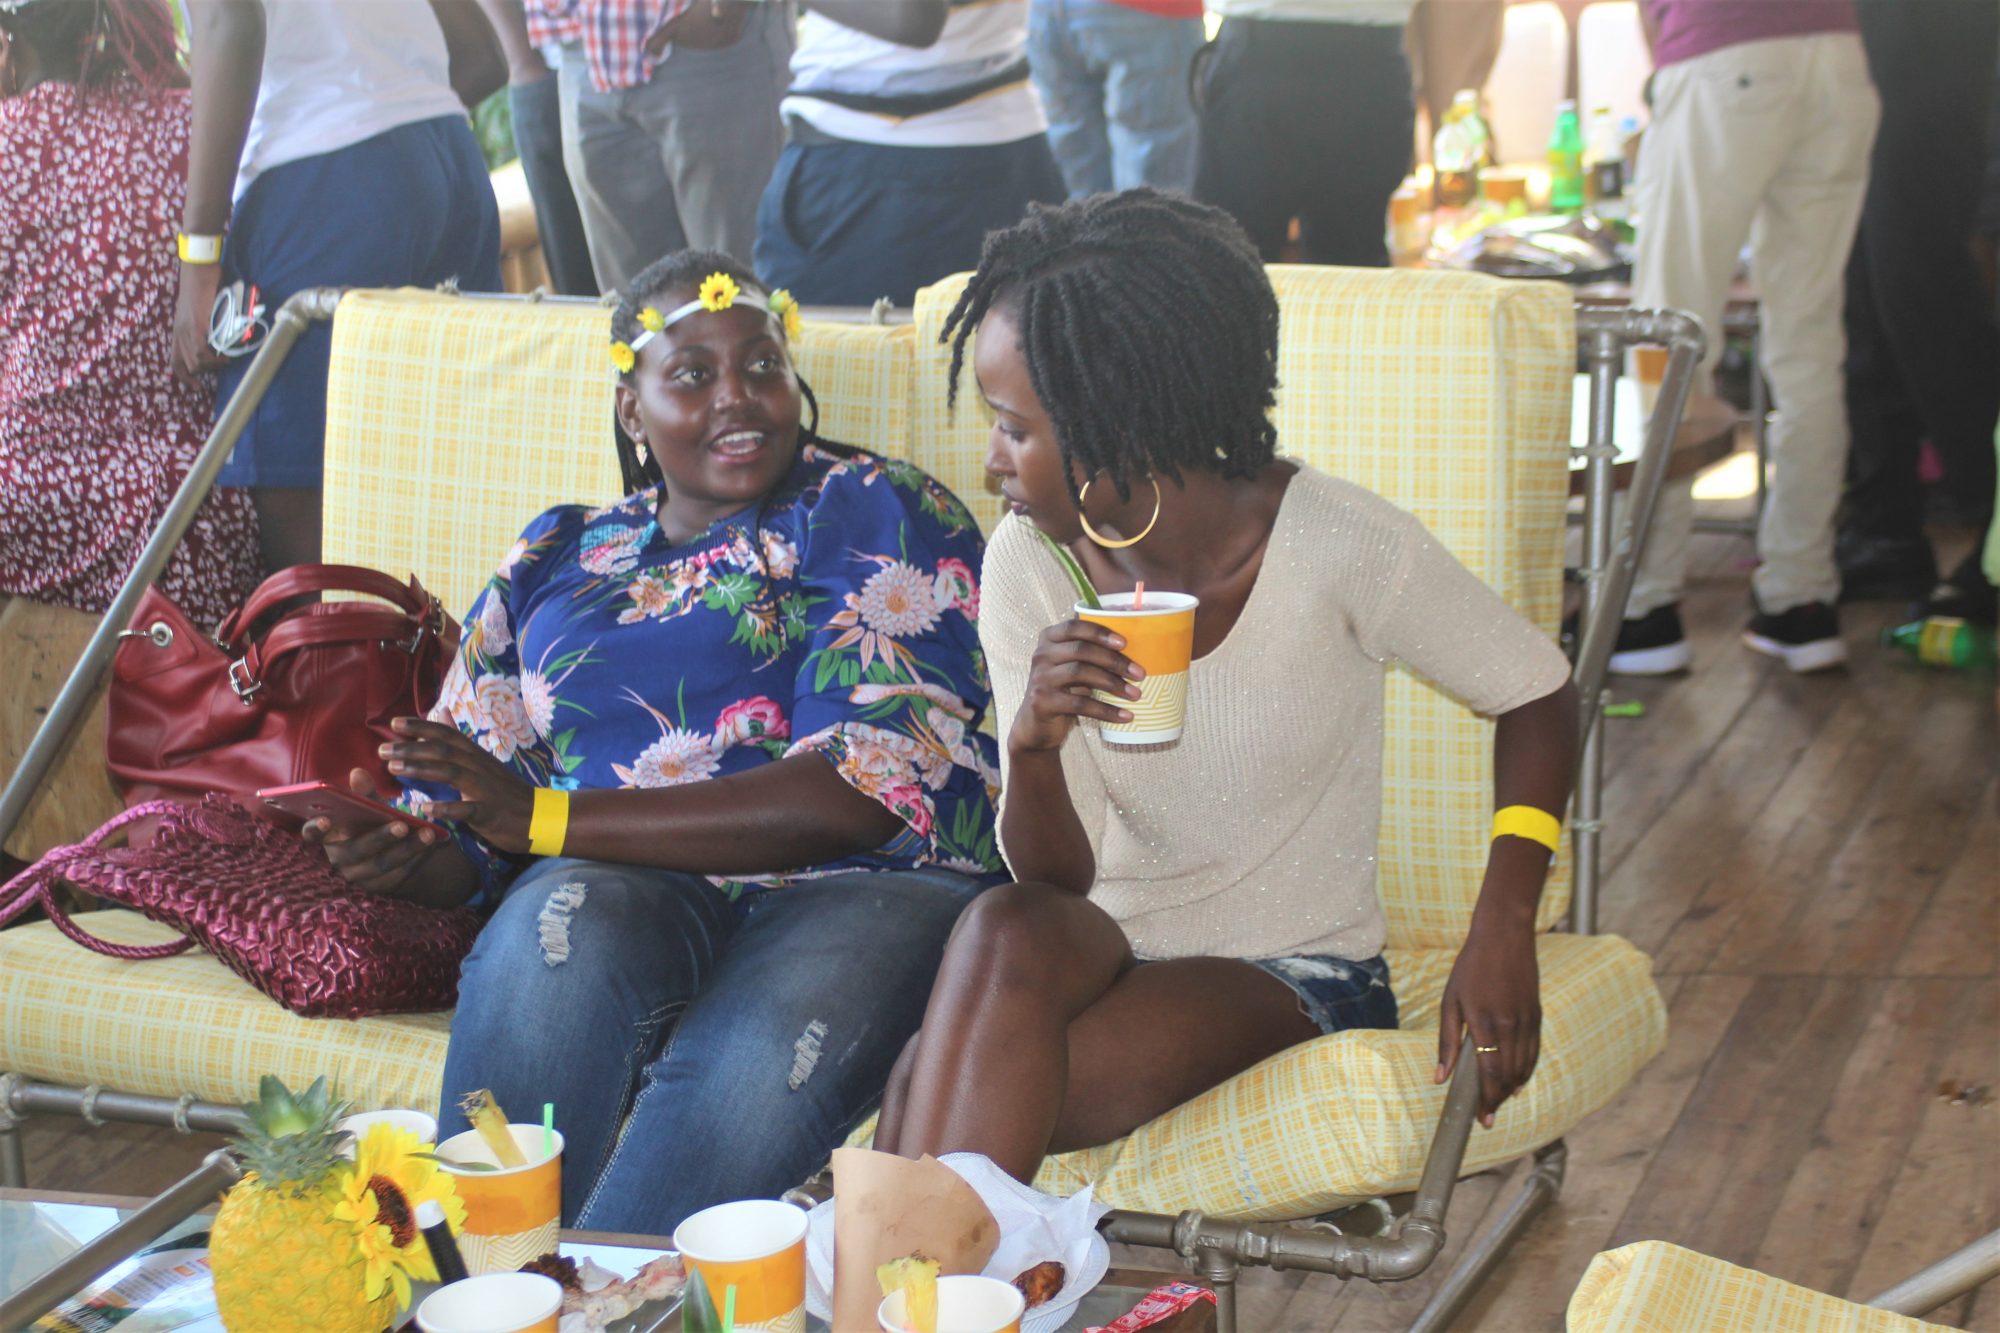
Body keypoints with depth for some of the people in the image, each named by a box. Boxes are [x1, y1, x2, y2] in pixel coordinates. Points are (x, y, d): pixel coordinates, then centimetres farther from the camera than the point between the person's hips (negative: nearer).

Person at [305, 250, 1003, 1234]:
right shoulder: (557, 561, 23)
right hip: (625, 894, 3)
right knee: (554, 927, -33)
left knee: (749, 1069, -37)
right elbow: (464, 841, 21)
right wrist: (399, 856, -7)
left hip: (859, 891, -3)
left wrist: (542, 818, -12)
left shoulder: (877, 515, 7)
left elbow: (862, 794, -9)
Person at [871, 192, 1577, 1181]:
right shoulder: (1029, 562, -5)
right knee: (1004, 932, -35)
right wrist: (1033, 749, -28)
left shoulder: (1332, 543, -16)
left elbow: (1536, 694, -1)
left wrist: (1502, 932, -13)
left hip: (1296, 977, -3)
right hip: (1108, 950, 4)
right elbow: (1057, 881, -5)